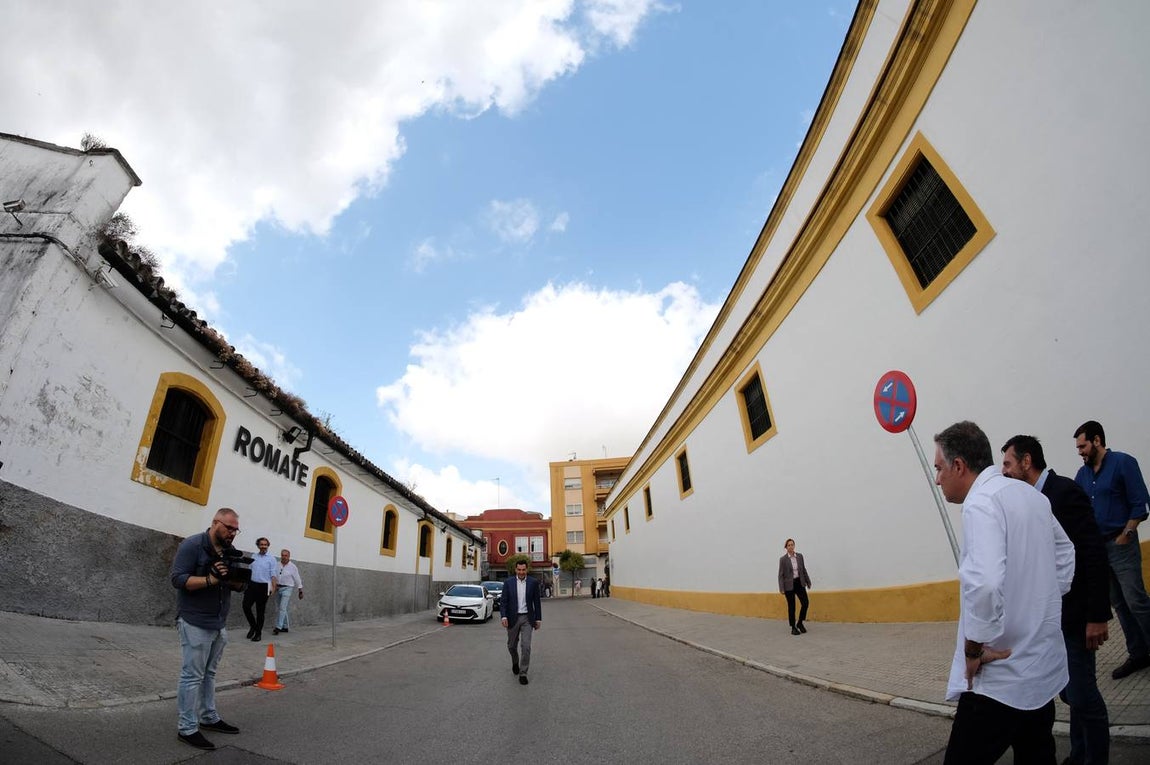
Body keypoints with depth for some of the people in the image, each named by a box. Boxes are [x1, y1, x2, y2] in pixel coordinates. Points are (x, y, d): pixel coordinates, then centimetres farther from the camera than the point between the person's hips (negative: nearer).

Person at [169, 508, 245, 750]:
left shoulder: (228, 551, 9)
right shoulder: (192, 545, -12)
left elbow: (236, 586, 12)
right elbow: (177, 578, -18)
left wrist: (238, 578, -11)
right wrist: (211, 579, -28)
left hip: (219, 624, 7)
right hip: (195, 623, -7)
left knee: (209, 674, 14)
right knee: (192, 676, -2)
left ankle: (209, 717, 22)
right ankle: (187, 728, 6)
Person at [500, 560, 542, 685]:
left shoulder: (533, 583, -3)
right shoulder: (508, 583, -3)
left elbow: (537, 602, 2)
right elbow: (503, 601, -5)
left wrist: (538, 619, 2)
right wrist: (503, 616, -19)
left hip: (527, 618, -1)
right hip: (513, 618, 1)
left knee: (526, 646, -8)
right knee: (512, 645, 14)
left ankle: (523, 673, 6)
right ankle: (515, 662, 44)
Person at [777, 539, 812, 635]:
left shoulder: (800, 556, 2)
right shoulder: (783, 559, -9)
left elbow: (804, 570, 12)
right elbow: (781, 575, -8)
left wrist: (808, 581, 14)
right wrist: (781, 588, -12)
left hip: (799, 583, 4)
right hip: (789, 585, -4)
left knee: (806, 602, -5)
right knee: (791, 606, 2)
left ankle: (800, 623, 17)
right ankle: (793, 628, 15)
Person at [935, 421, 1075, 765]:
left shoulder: (981, 502, -20)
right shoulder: (1030, 494, 8)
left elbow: (984, 583, -32)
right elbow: (1065, 553, 22)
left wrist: (975, 648, -20)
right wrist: (1045, 602, 20)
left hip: (1001, 677, -9)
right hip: (1044, 667, 9)